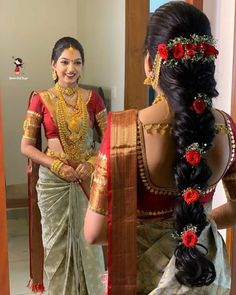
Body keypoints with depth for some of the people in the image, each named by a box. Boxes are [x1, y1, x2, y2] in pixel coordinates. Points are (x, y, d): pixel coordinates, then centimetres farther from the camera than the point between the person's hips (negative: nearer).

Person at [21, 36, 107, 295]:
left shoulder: (92, 99, 1)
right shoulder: (41, 99, -4)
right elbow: (26, 146, -4)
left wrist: (92, 163, -12)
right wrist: (57, 165, -15)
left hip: (88, 179, 1)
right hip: (53, 180, -1)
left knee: (89, 241, 8)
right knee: (57, 242, 9)